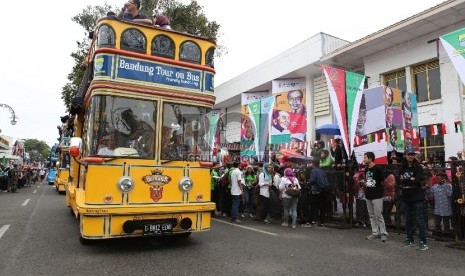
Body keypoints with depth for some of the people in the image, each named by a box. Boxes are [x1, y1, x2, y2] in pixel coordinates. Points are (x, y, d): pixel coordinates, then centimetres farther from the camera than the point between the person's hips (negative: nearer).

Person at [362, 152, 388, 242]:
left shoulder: (378, 169, -11)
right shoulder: (366, 169, 10)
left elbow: (382, 182, -5)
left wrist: (379, 190, 3)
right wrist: (366, 188, 9)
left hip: (377, 196, -7)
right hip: (368, 196, 7)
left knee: (378, 215, -6)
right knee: (372, 215, 11)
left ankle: (383, 233, 5)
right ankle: (375, 233, 19)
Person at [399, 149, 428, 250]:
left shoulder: (418, 167, -3)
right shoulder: (402, 168, 8)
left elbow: (419, 180, -15)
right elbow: (400, 180, 0)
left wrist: (405, 180, -11)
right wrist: (411, 180, -12)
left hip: (417, 197, -5)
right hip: (406, 197, 5)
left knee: (419, 220, -3)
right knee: (408, 219, 13)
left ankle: (423, 242, 4)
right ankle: (410, 240, 24)